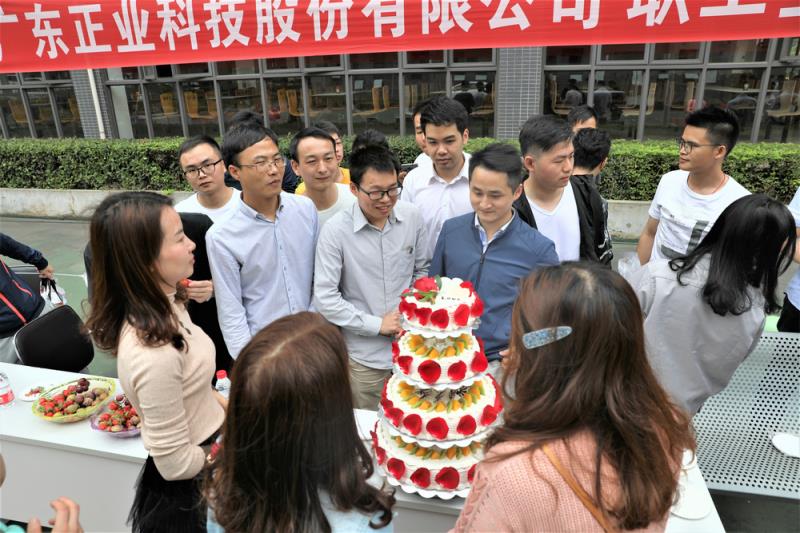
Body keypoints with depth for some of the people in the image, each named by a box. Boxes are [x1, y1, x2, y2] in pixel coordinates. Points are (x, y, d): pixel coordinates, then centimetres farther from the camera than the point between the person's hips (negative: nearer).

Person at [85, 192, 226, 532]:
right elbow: (177, 464, -26)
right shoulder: (153, 354, -36)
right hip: (190, 490, -7)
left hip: (207, 451, 8)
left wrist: (224, 406, 3)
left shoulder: (164, 305, -9)